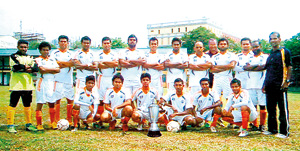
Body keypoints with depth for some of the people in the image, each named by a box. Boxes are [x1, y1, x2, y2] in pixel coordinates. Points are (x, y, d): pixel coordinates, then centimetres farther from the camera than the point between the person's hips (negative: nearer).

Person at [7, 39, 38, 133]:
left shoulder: (30, 58, 16)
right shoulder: (13, 56, 3)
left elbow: (35, 68, -2)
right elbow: (16, 66, -16)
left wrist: (31, 69, -21)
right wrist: (26, 67, -13)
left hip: (28, 85, 5)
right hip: (16, 85, -4)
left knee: (27, 105, 11)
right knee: (12, 105, -4)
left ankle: (28, 124, 19)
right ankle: (10, 126, 1)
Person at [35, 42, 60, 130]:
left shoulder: (52, 60, 16)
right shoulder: (38, 60, 2)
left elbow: (58, 70, 2)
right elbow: (42, 70, -14)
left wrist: (46, 70, -6)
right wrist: (52, 70, -3)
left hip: (51, 82, 4)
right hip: (41, 82, -4)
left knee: (52, 103, 6)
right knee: (40, 104, -3)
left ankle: (53, 122, 15)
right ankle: (39, 124, 3)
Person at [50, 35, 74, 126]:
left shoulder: (70, 53, 15)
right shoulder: (54, 53, 8)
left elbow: (72, 63, -3)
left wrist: (60, 63, -11)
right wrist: (67, 64, -7)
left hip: (69, 80, 3)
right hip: (58, 80, -3)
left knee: (70, 99, 3)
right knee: (57, 100, -5)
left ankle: (69, 120, 12)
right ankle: (56, 121, 1)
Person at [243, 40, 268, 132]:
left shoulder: (265, 57, 7)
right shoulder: (250, 58, 20)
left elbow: (263, 67, -11)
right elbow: (245, 67, 2)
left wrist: (250, 67, -4)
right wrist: (258, 66, -9)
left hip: (261, 84, -4)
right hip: (251, 85, 4)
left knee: (262, 105, -3)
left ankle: (262, 125, 4)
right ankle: (254, 125, 10)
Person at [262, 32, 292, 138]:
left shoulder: (285, 52, -1)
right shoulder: (270, 54, 17)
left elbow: (289, 67, -5)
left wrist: (287, 81, -13)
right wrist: (265, 84, 17)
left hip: (280, 86, -7)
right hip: (270, 86, 7)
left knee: (283, 109, -2)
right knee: (270, 109, 11)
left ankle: (284, 132, 3)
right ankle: (272, 129, 21)